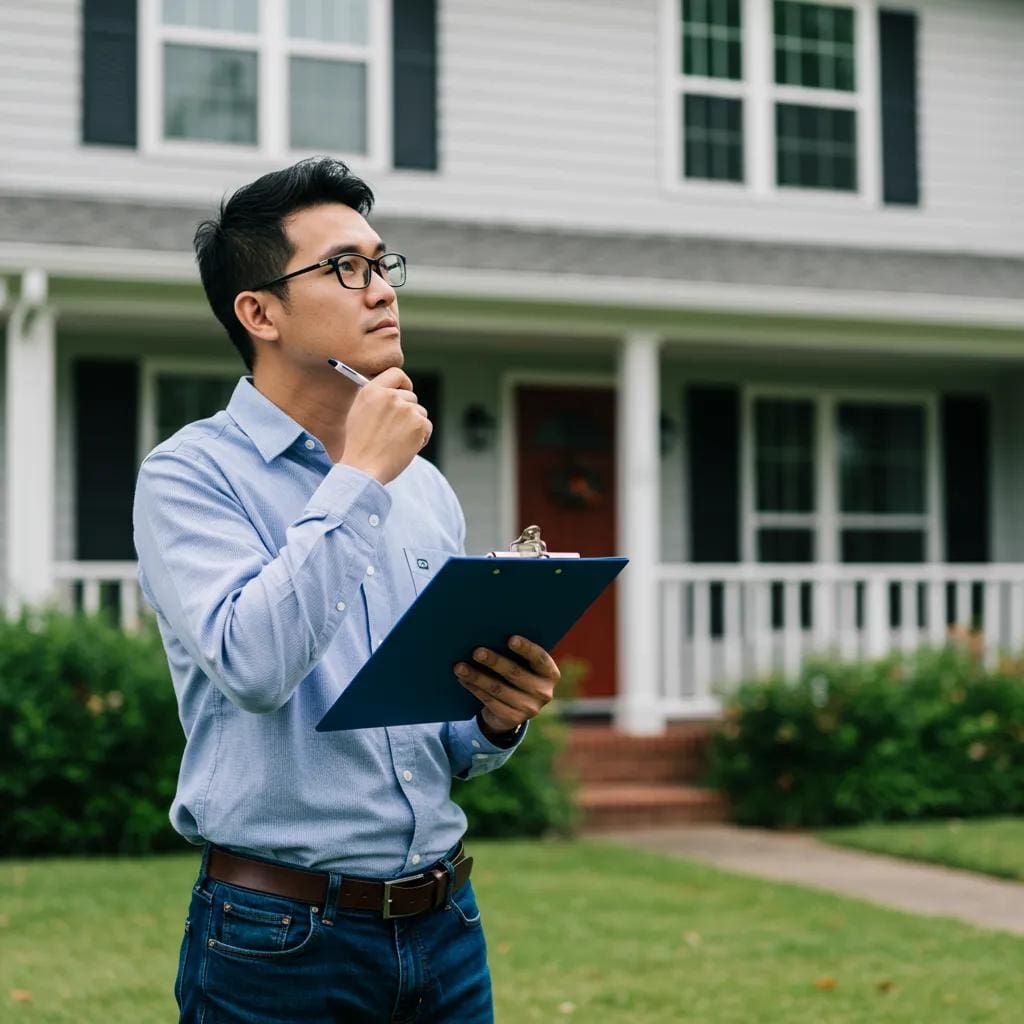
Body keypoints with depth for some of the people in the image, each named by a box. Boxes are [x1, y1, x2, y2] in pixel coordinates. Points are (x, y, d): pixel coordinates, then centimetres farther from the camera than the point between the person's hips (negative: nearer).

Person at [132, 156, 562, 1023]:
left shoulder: (426, 488, 10)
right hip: (280, 942, -5)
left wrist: (498, 720, -7)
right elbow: (252, 664, -24)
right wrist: (360, 478, -16)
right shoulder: (190, 474, -7)